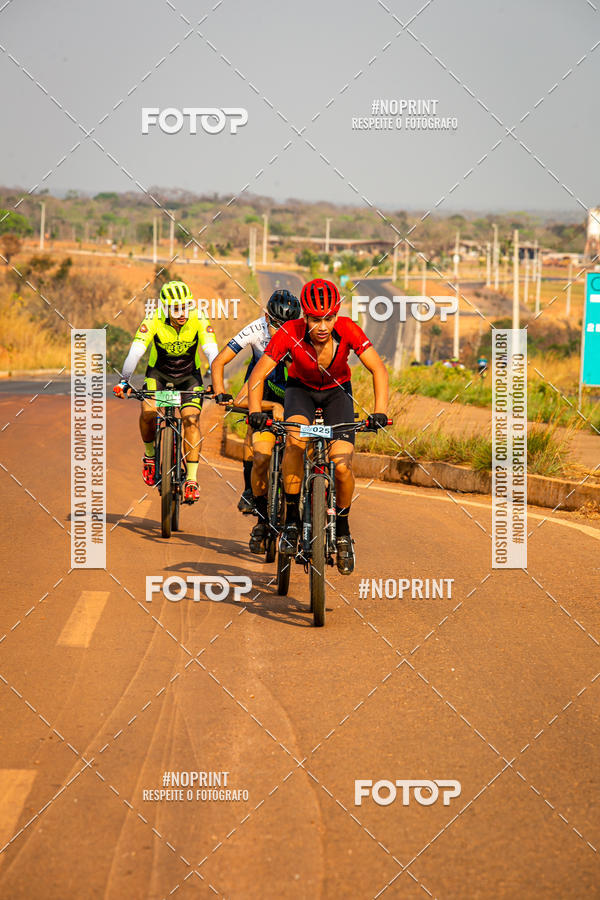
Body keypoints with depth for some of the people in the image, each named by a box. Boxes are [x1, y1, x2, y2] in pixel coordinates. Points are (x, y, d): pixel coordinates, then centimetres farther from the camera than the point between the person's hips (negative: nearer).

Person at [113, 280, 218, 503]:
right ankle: (150, 454, 6)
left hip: (189, 375, 0)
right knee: (148, 412, -24)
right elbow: (135, 352, -32)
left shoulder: (199, 322, -23)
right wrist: (124, 382, -44)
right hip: (159, 373, 0)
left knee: (191, 418, -20)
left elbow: (212, 353, -31)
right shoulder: (153, 322, -25)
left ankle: (191, 480, -15)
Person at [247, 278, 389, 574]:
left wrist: (380, 411, -39)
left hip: (337, 390, 0)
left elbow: (377, 368, -26)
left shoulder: (348, 330, -29)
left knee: (342, 466, -17)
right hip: (301, 388, 0)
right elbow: (259, 373, -26)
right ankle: (291, 521, -20)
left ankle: (342, 531, 10)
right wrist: (255, 411, -41)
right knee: (294, 439, -33)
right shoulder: (290, 333, -29)